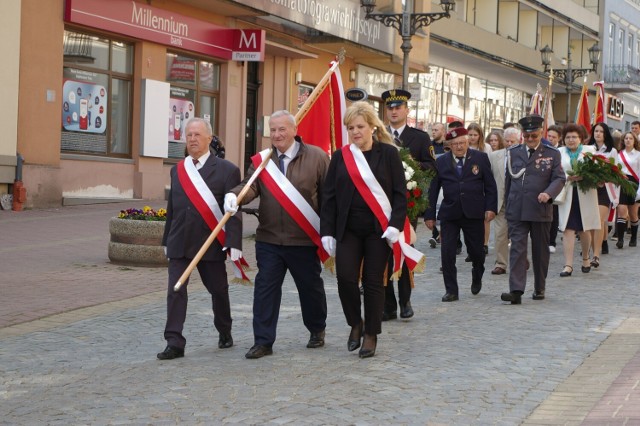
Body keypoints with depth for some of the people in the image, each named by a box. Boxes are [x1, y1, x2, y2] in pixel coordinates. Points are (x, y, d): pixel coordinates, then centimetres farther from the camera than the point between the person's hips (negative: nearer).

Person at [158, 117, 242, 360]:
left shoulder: (226, 170, -5)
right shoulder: (177, 170, 10)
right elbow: (172, 208, 14)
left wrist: (234, 244, -16)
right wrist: (167, 239, 15)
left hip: (211, 243, -3)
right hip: (179, 244, 3)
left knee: (218, 290, 12)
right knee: (175, 292, -6)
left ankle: (225, 332, 35)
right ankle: (175, 343, -5)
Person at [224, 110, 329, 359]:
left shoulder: (316, 157, -4)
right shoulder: (261, 160, 6)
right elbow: (250, 186, -7)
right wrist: (234, 195, -30)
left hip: (304, 239, -2)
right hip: (269, 238, 2)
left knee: (310, 287, 12)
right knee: (265, 288, 0)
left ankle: (317, 330, 34)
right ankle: (263, 342, 4)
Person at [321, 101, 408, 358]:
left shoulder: (388, 153, -1)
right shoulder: (341, 156, 6)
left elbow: (400, 192, -1)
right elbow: (329, 196, 6)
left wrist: (395, 225, -12)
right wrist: (327, 231, -1)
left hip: (378, 229, -2)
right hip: (348, 229, 2)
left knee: (374, 282, 2)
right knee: (345, 278, -8)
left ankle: (371, 334, 14)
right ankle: (355, 324, 16)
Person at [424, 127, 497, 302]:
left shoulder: (480, 158, 3)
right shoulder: (441, 162, 5)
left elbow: (490, 185, 4)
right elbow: (433, 190, 6)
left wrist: (491, 208, -6)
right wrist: (430, 215, 3)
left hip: (474, 213, 0)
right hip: (449, 214, 1)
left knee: (476, 250, 7)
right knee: (447, 252, -6)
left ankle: (477, 278, 38)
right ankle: (451, 290, 3)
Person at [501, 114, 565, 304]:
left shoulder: (552, 154, 5)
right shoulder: (513, 152, 10)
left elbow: (559, 178, -1)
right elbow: (508, 180, 14)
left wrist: (548, 193, -21)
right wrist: (508, 206, 13)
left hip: (541, 210, 0)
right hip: (517, 211, 1)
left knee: (540, 251, 10)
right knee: (517, 249, -8)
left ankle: (539, 288, 23)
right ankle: (516, 291, -14)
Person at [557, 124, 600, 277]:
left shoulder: (589, 150, 9)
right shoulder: (559, 153, 9)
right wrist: (568, 177, -18)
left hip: (585, 195, 0)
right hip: (567, 194, 0)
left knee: (584, 229, 8)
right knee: (568, 229, -7)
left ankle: (585, 258, 30)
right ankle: (568, 265, -9)